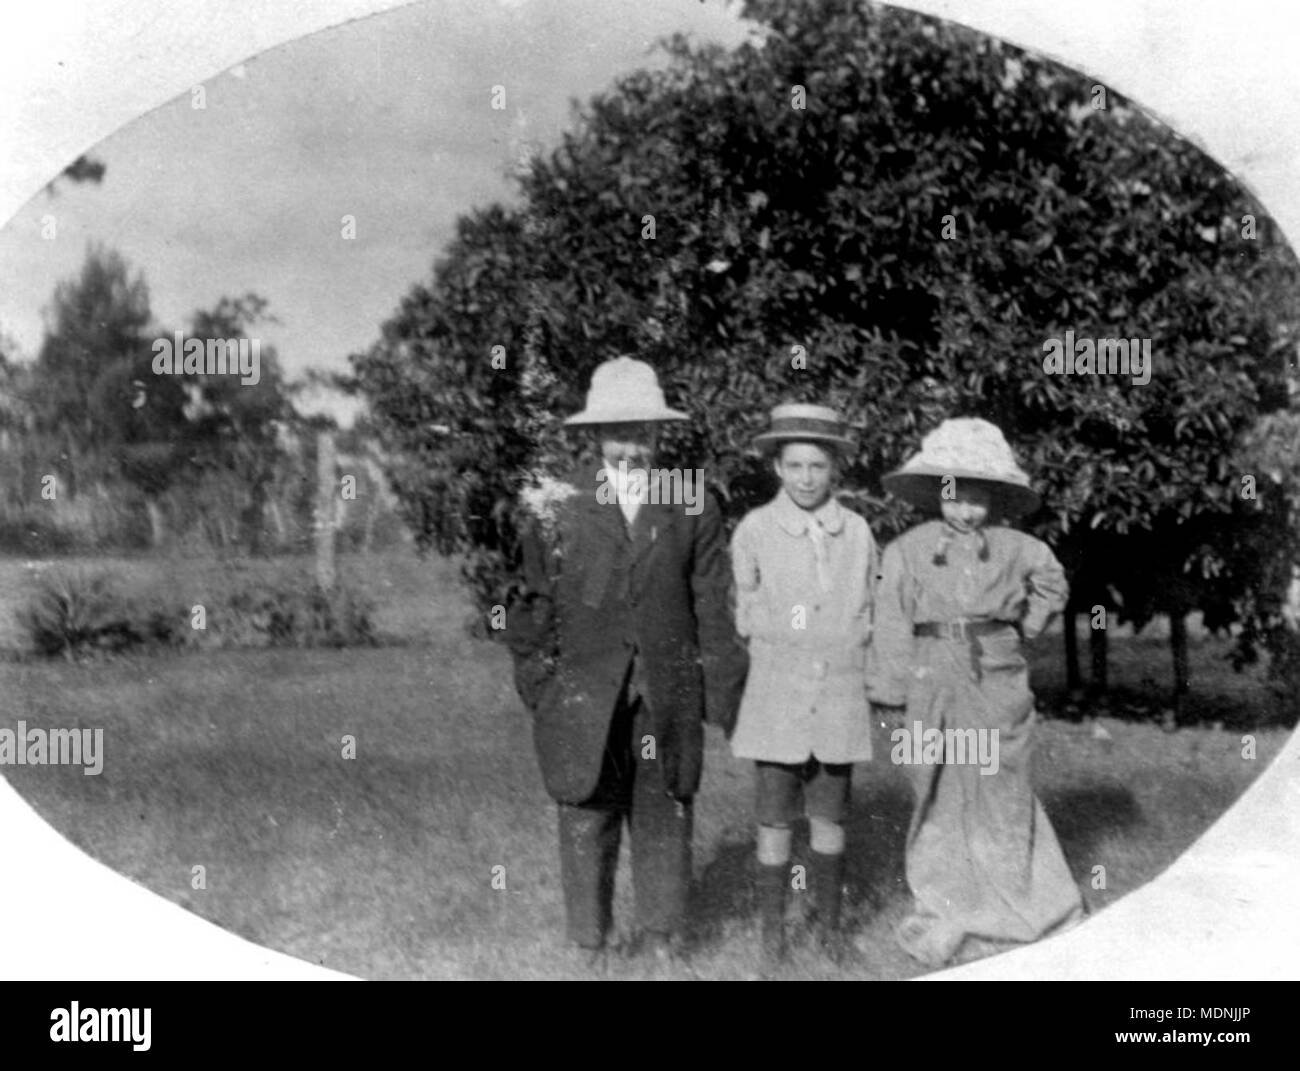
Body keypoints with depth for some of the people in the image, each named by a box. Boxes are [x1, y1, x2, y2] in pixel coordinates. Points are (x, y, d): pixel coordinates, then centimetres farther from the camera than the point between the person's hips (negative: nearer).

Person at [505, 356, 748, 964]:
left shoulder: (693, 505, 4)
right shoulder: (556, 508, 1)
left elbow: (714, 605, 5)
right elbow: (533, 605, 5)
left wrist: (721, 690, 2)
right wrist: (538, 688, 4)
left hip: (669, 701, 1)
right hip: (582, 699, -1)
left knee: (665, 822, 7)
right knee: (586, 824, 5)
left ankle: (663, 945, 21)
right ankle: (589, 948, 18)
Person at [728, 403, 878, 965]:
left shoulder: (857, 532, 2)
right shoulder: (754, 530, -4)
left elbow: (866, 617, 11)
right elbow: (741, 616, 3)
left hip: (840, 700, 2)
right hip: (776, 701, -2)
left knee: (830, 819, 11)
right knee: (774, 821, 3)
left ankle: (828, 924, 25)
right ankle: (771, 929, 17)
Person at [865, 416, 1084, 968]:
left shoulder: (1012, 548, 5)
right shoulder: (907, 550, -2)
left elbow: (1052, 581, 25)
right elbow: (892, 627, -3)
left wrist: (1026, 625, 13)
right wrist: (893, 697, -6)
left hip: (999, 682, 1)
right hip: (936, 683, -1)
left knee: (1003, 793, 6)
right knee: (940, 798, 7)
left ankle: (1047, 909, 20)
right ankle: (941, 914, 17)